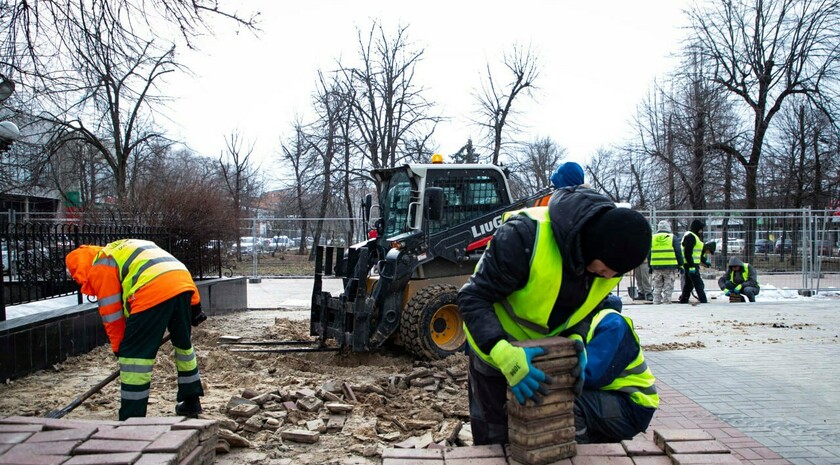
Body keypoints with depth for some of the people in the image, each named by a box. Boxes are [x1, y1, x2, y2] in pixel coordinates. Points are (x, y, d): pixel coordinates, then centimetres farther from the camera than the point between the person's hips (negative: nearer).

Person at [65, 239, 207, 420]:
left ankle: (131, 419, 7)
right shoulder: (125, 248, 36)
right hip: (184, 283, 8)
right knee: (183, 343, 26)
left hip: (153, 293, -8)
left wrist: (118, 348, 22)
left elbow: (111, 313, 10)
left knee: (134, 355, 4)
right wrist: (193, 305, 26)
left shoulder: (100, 266, 13)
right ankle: (191, 402, 37)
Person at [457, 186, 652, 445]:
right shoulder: (525, 235, -37)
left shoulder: (613, 254, -17)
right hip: (494, 344, -5)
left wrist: (576, 339, -20)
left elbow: (586, 306, 0)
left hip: (544, 349, 5)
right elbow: (473, 299, -33)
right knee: (493, 432, 8)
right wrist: (505, 354, -47)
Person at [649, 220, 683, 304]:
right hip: (670, 267, -2)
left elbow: (649, 254, 10)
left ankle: (656, 303, 11)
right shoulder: (673, 238, 1)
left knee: (657, 288, 11)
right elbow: (678, 252, -1)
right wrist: (680, 265, 4)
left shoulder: (652, 238, 9)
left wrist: (650, 266, 15)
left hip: (656, 267, 3)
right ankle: (666, 302, 2)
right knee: (668, 288, 3)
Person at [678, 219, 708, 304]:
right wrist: (691, 265, -23)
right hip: (691, 265, -11)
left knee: (689, 284, 13)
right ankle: (703, 302, -7)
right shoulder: (690, 236, -13)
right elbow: (687, 252, -21)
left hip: (692, 264, 11)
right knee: (699, 284, -8)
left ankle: (683, 300, 17)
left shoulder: (693, 236, 21)